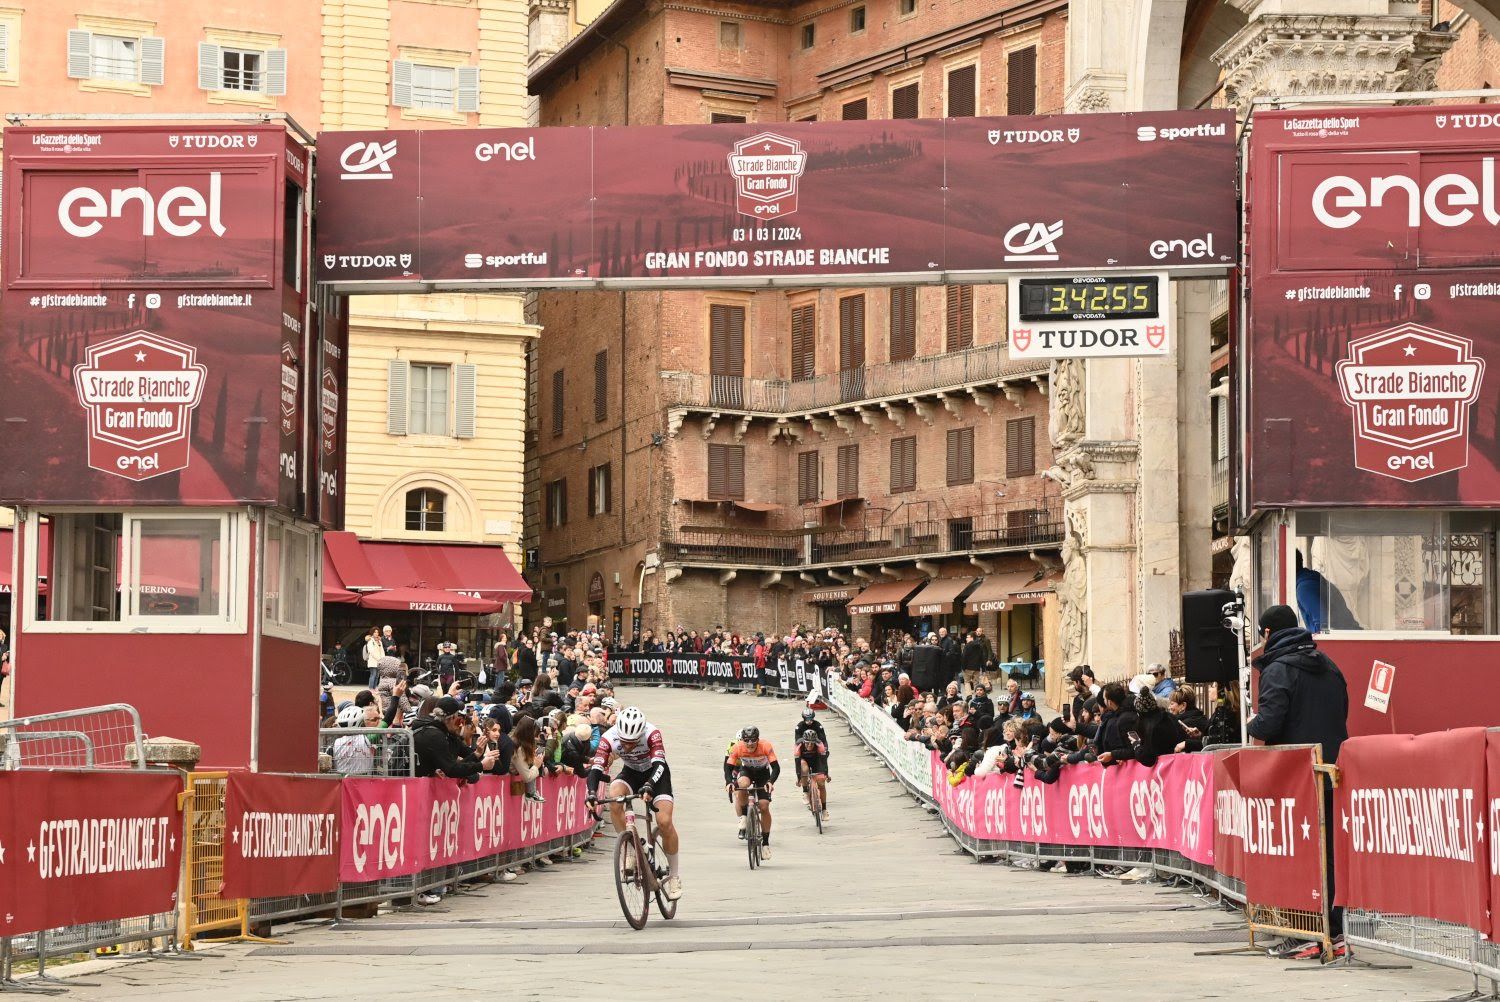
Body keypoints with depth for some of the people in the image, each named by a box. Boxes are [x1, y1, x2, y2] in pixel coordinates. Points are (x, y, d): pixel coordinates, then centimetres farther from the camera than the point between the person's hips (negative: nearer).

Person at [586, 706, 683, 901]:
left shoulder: (652, 734, -34)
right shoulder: (609, 738, -28)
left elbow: (658, 765, -44)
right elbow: (596, 768, -34)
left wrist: (649, 786, -62)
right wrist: (592, 793, -52)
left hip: (655, 774, -2)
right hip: (631, 772, 2)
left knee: (664, 822, -20)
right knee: (614, 798, -31)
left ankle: (674, 876, -1)